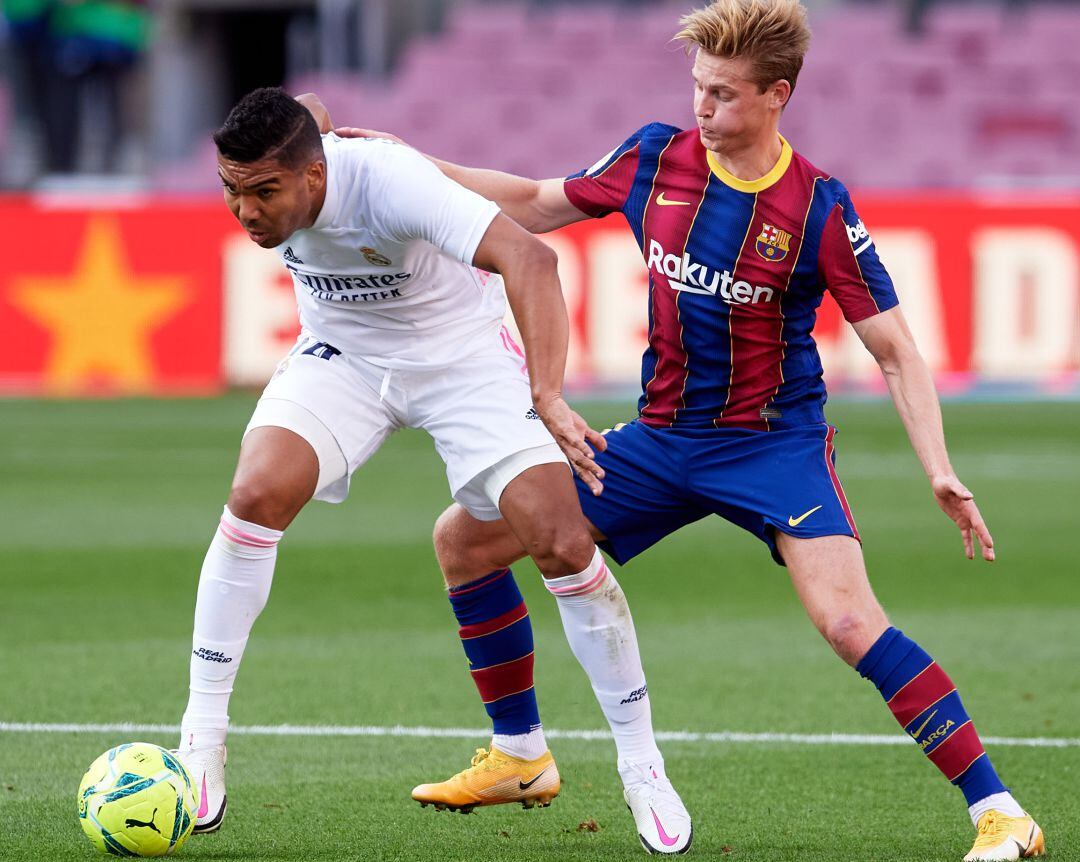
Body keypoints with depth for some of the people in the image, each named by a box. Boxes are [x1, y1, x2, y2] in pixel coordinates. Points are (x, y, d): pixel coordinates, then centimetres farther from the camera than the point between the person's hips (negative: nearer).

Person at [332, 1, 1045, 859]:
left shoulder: (820, 209, -14)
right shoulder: (655, 158, -2)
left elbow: (897, 352, -10)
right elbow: (536, 207, 15)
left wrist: (941, 472, -23)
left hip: (774, 441, -6)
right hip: (662, 438, 6)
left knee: (849, 620, -28)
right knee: (464, 539, 5)